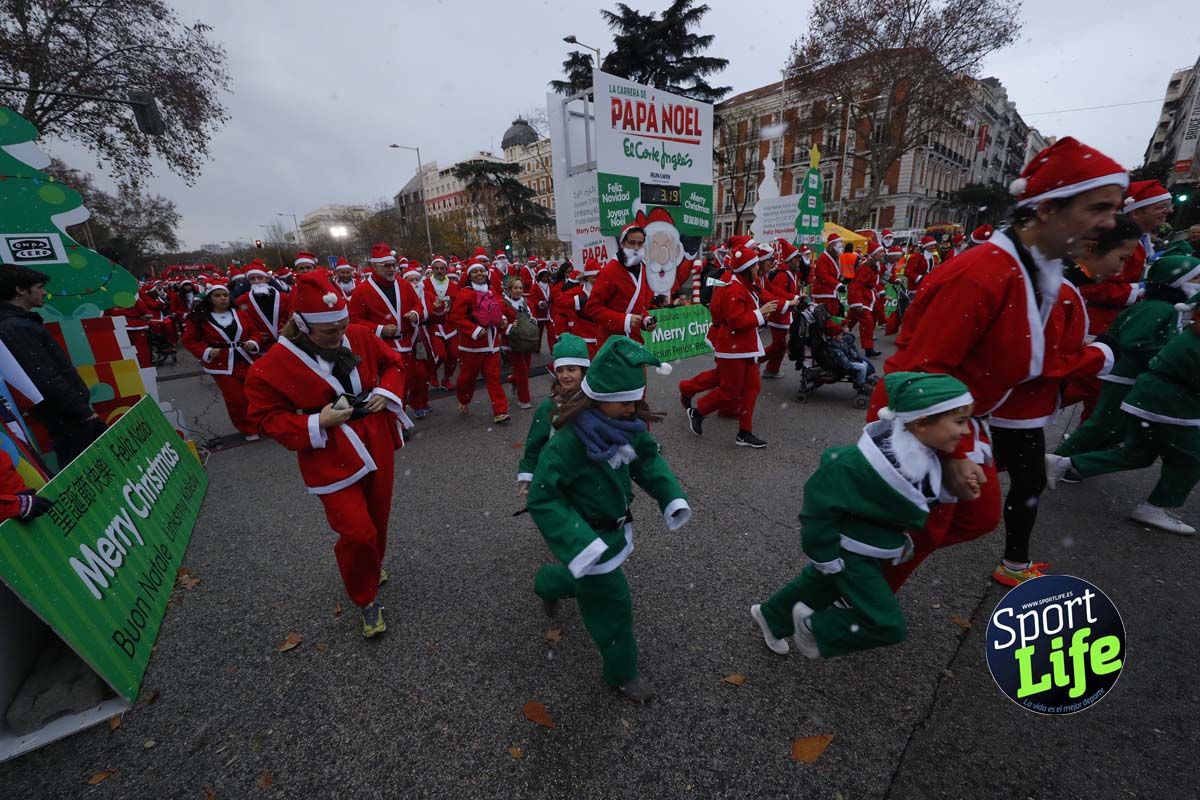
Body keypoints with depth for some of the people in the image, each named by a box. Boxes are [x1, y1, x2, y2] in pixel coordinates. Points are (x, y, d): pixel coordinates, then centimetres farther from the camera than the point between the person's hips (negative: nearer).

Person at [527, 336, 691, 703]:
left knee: (587, 578, 33)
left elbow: (648, 457, 3)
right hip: (591, 536, -7)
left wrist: (671, 497, -9)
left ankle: (547, 584, 66)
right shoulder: (570, 440, -34)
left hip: (615, 527, 8)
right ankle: (623, 674, 34)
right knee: (612, 603, 6)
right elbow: (542, 497, -29)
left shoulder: (628, 423, -12)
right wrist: (579, 545, -36)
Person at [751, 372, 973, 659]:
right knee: (887, 624, -3)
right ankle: (813, 627, 19)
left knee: (820, 584, 25)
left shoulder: (921, 452, -8)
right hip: (850, 551, -9)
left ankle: (770, 616, 49)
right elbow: (822, 496, -31)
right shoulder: (879, 463, -37)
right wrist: (826, 557, -23)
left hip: (872, 546, 9)